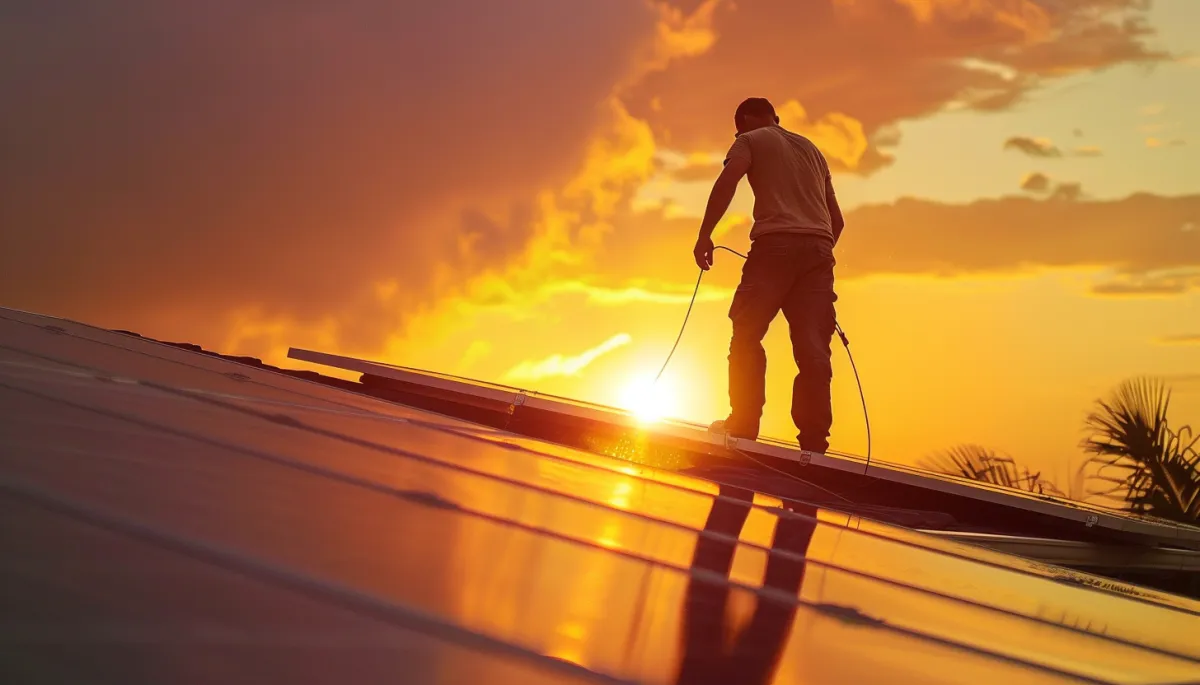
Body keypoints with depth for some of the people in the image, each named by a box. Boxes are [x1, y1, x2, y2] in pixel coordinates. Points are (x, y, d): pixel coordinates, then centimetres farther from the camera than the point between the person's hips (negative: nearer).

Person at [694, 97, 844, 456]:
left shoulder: (750, 140, 14)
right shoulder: (811, 149, 32)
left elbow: (727, 181, -8)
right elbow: (837, 220, 29)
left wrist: (704, 235, -11)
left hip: (776, 244, -5)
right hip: (819, 250, 5)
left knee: (746, 335, -1)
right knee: (812, 347, -3)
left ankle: (743, 424, -10)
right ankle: (814, 440, -13)